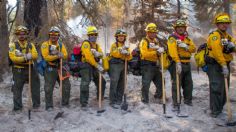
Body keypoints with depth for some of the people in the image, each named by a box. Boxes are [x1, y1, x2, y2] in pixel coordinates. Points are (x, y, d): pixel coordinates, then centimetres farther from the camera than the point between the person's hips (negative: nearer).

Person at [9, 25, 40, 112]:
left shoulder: (31, 45, 9)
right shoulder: (13, 45, -1)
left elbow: (35, 55, -6)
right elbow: (13, 58, -15)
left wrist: (23, 55, -22)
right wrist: (25, 58, -26)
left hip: (30, 69, 3)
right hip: (18, 70, -3)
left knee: (35, 86, 8)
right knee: (17, 89, 1)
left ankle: (36, 104, 22)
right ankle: (17, 107, 11)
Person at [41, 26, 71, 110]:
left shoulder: (61, 44, 8)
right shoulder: (45, 44, -6)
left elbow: (65, 55, -3)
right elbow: (46, 57, -17)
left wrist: (59, 53, -22)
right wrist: (57, 56, -26)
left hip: (60, 67, 5)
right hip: (50, 69, -5)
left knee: (66, 85, 9)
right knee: (49, 88, -2)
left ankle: (65, 103, 25)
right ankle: (49, 106, 10)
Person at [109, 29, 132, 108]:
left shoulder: (126, 47, 21)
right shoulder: (114, 45, 4)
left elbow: (129, 57, 10)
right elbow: (115, 54, -14)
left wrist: (128, 53, -9)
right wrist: (121, 50, -21)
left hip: (123, 65, 6)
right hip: (115, 65, -6)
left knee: (121, 84, 8)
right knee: (114, 83, -12)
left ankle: (119, 100, 17)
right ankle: (113, 102, -11)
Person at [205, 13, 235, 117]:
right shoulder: (214, 35, -11)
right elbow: (217, 51, -23)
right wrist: (224, 65, -28)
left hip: (225, 65, 9)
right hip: (215, 65, -8)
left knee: (224, 88, 14)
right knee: (216, 87, -11)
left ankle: (220, 107, 28)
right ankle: (215, 110, -4)